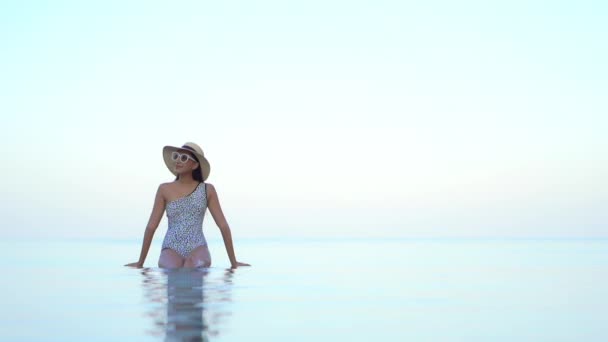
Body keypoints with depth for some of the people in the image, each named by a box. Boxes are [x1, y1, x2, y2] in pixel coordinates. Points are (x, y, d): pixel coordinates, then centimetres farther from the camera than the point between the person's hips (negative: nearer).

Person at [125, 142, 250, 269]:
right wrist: (140, 263, 12)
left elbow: (223, 225, 6)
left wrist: (234, 262, 7)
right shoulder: (164, 189, 5)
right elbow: (151, 226, 8)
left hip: (197, 249, -1)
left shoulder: (207, 190, 4)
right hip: (171, 250, 1)